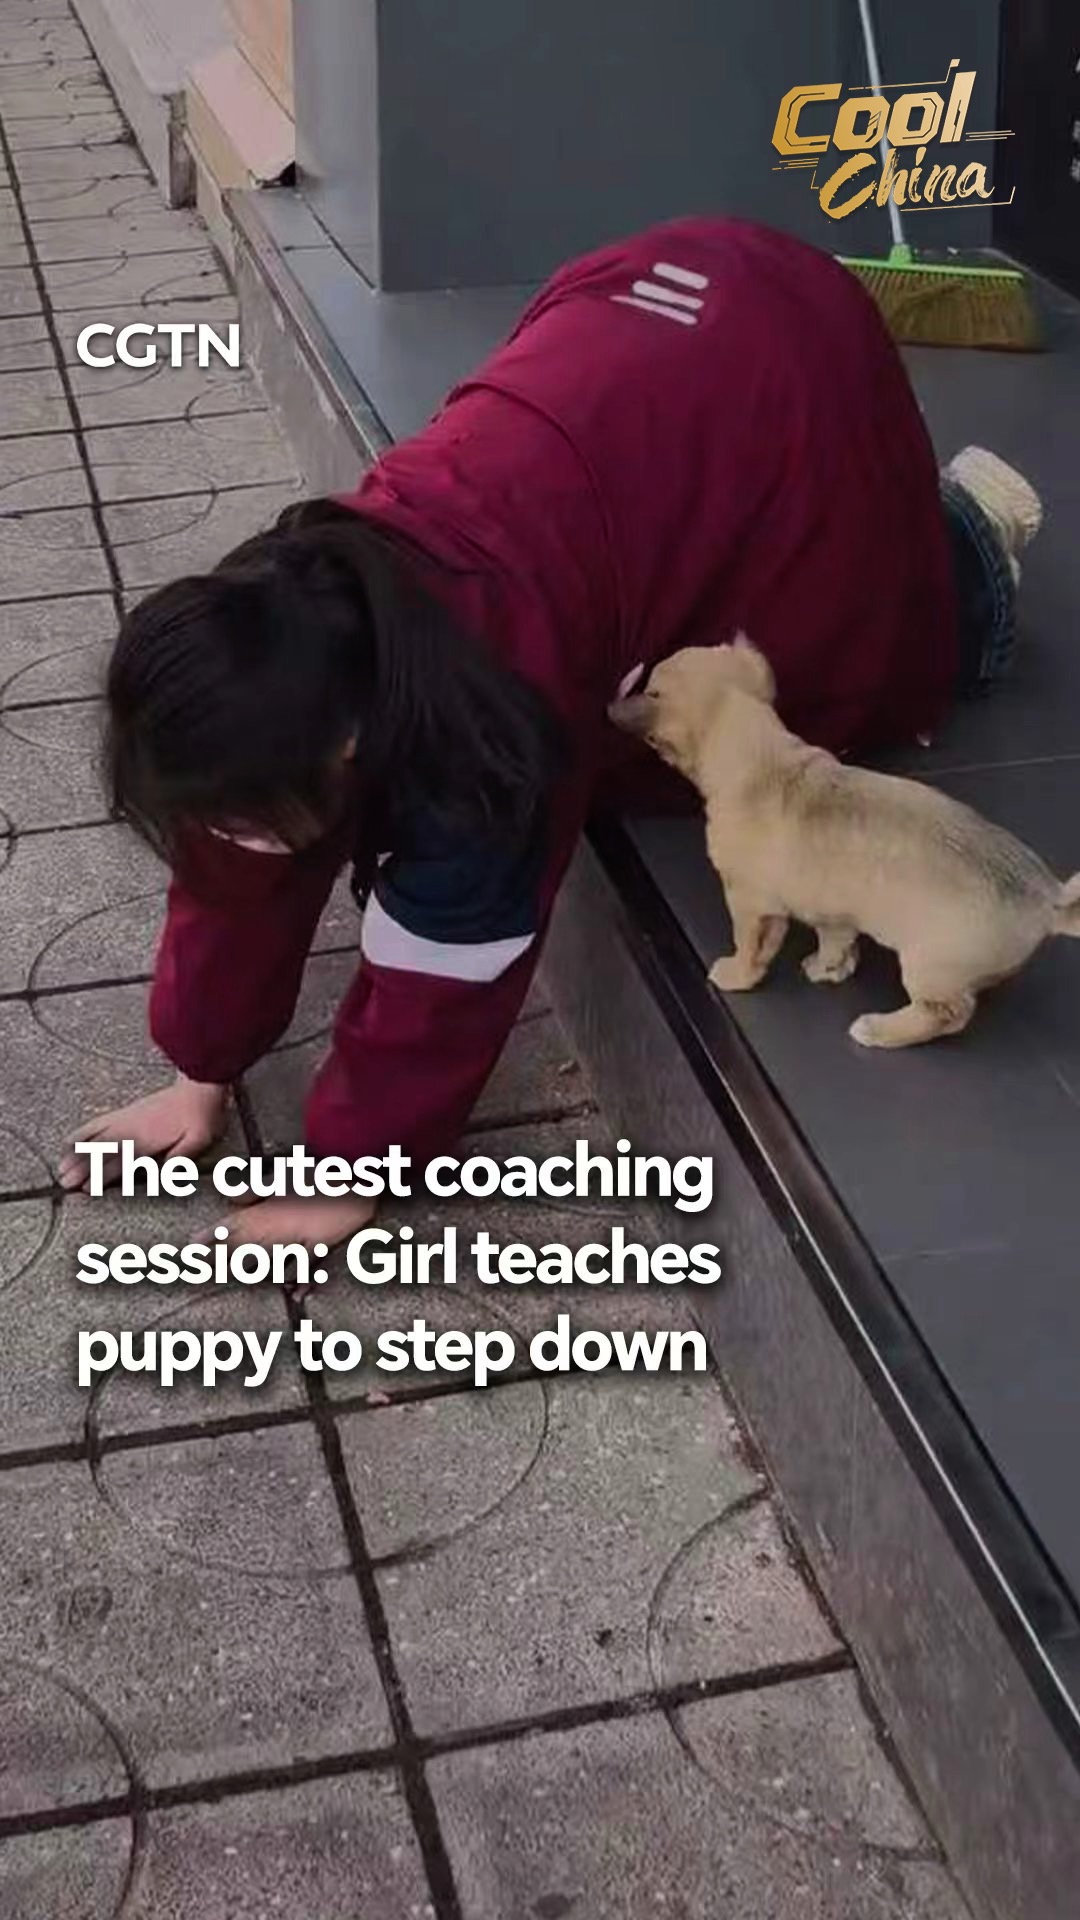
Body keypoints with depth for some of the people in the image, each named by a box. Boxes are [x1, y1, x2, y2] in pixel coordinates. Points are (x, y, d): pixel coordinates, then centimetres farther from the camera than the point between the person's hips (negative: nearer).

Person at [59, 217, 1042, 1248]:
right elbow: (238, 882, -6)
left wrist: (352, 1167, -17)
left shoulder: (485, 705, -39)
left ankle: (963, 534, 31)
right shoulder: (294, 613, -20)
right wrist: (201, 1071, -1)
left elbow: (443, 965, -27)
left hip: (787, 375, -6)